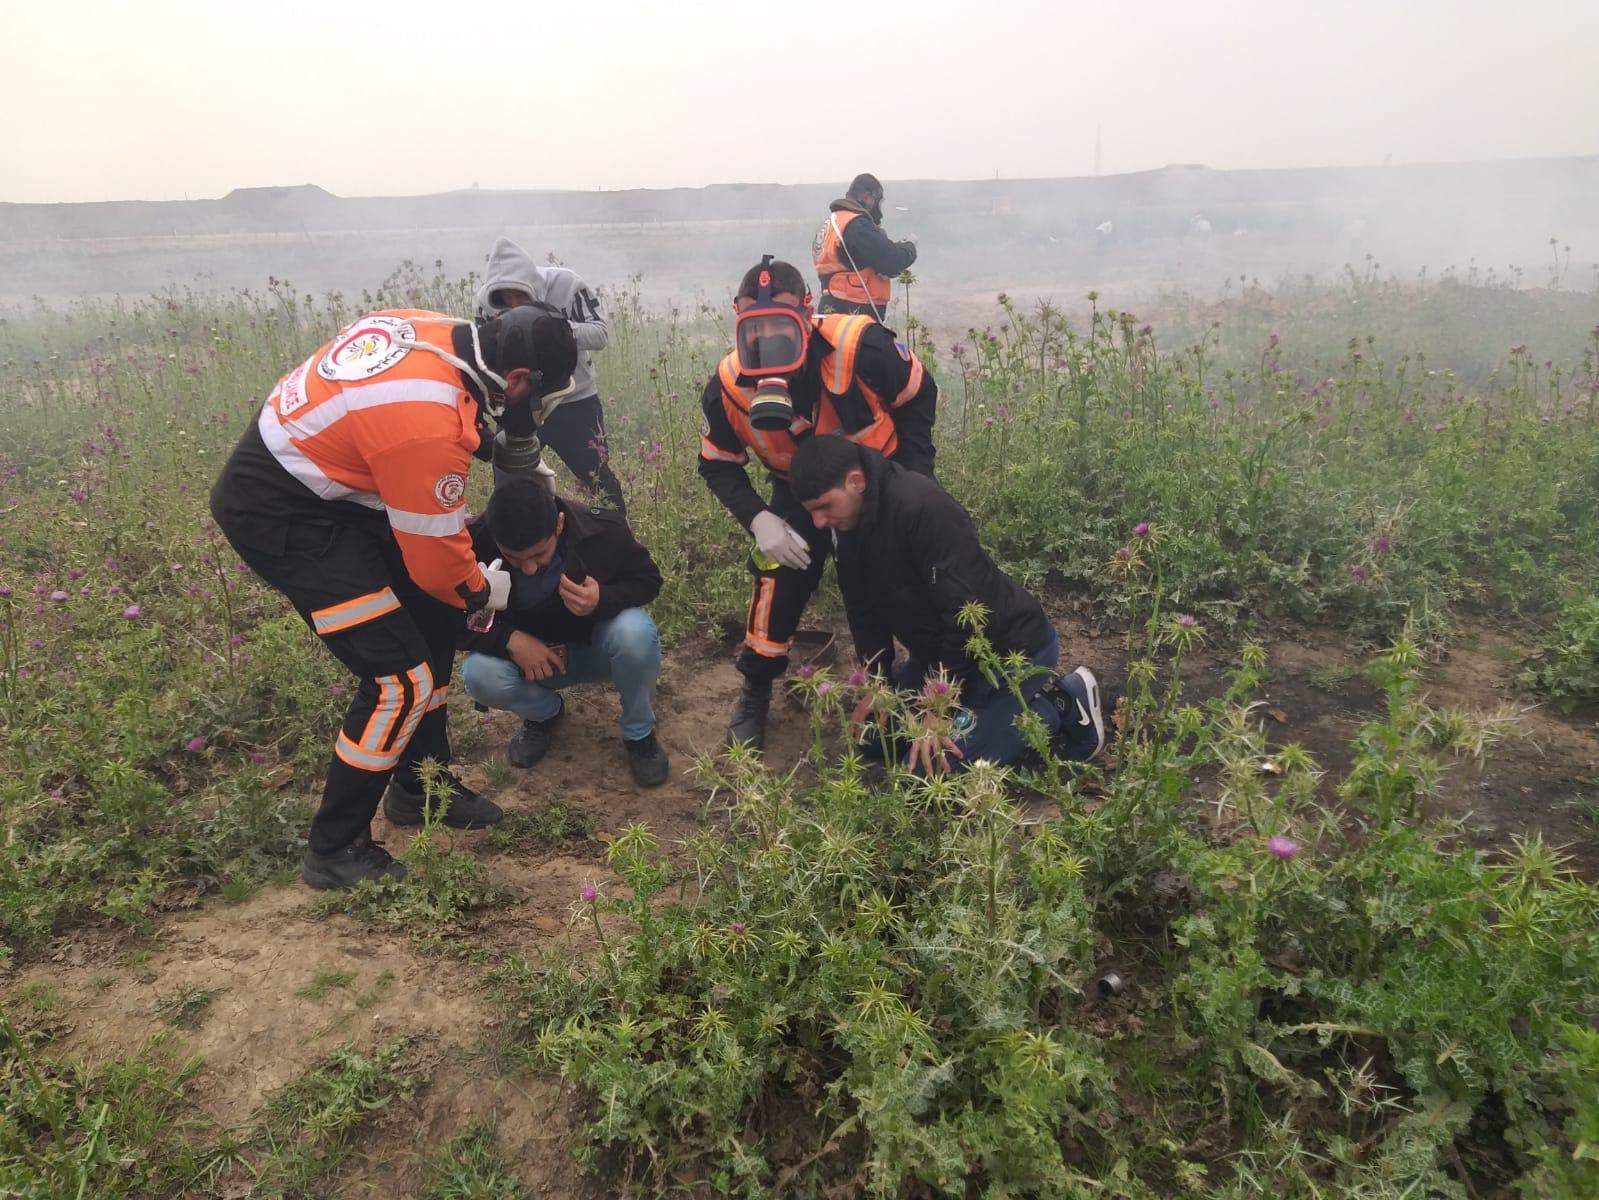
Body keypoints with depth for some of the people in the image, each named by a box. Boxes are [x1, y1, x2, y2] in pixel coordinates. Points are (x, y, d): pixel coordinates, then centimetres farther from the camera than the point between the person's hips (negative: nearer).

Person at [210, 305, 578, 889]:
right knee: (401, 678, -11)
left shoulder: (439, 332, -8)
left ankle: (419, 785, 30)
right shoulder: (426, 424, -33)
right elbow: (436, 560, -20)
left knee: (432, 618, 15)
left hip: (312, 469, 10)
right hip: (278, 513, -10)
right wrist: (483, 592, 1)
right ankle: (334, 851, 8)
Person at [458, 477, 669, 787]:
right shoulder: (477, 543, -25)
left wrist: (604, 600, -35)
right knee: (478, 675, -29)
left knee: (634, 631, -35)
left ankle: (639, 733, -5)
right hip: (529, 652, 1)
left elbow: (648, 581, -12)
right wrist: (510, 639, -32)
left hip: (598, 647, -1)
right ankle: (544, 713, 7)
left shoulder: (603, 529, -28)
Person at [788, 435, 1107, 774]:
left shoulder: (925, 509, -31)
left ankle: (1059, 706, 2)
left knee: (926, 767, -14)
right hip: (941, 649, 9)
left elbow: (962, 616, -31)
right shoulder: (851, 522, -3)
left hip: (1010, 648, -9)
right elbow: (865, 608, 6)